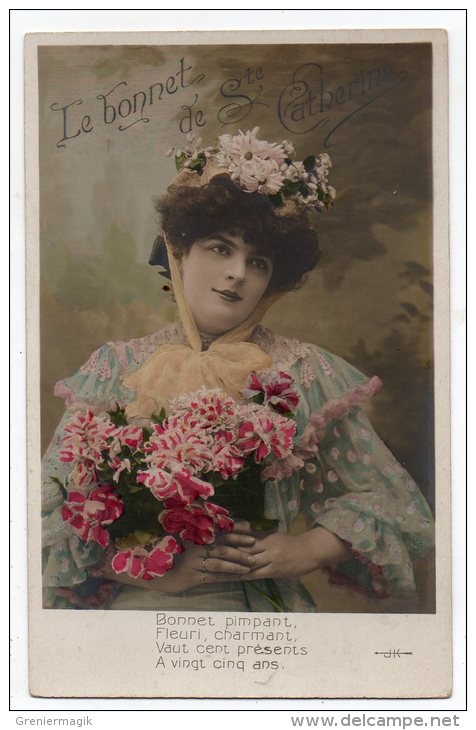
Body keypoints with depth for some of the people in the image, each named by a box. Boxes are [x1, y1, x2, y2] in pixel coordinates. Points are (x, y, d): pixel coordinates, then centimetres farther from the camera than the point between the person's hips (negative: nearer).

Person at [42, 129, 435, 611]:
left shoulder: (307, 374, 0)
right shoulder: (115, 370, 0)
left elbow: (386, 499, 3)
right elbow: (50, 506, -5)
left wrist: (305, 552, -12)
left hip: (266, 606, 1)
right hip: (138, 604, 0)